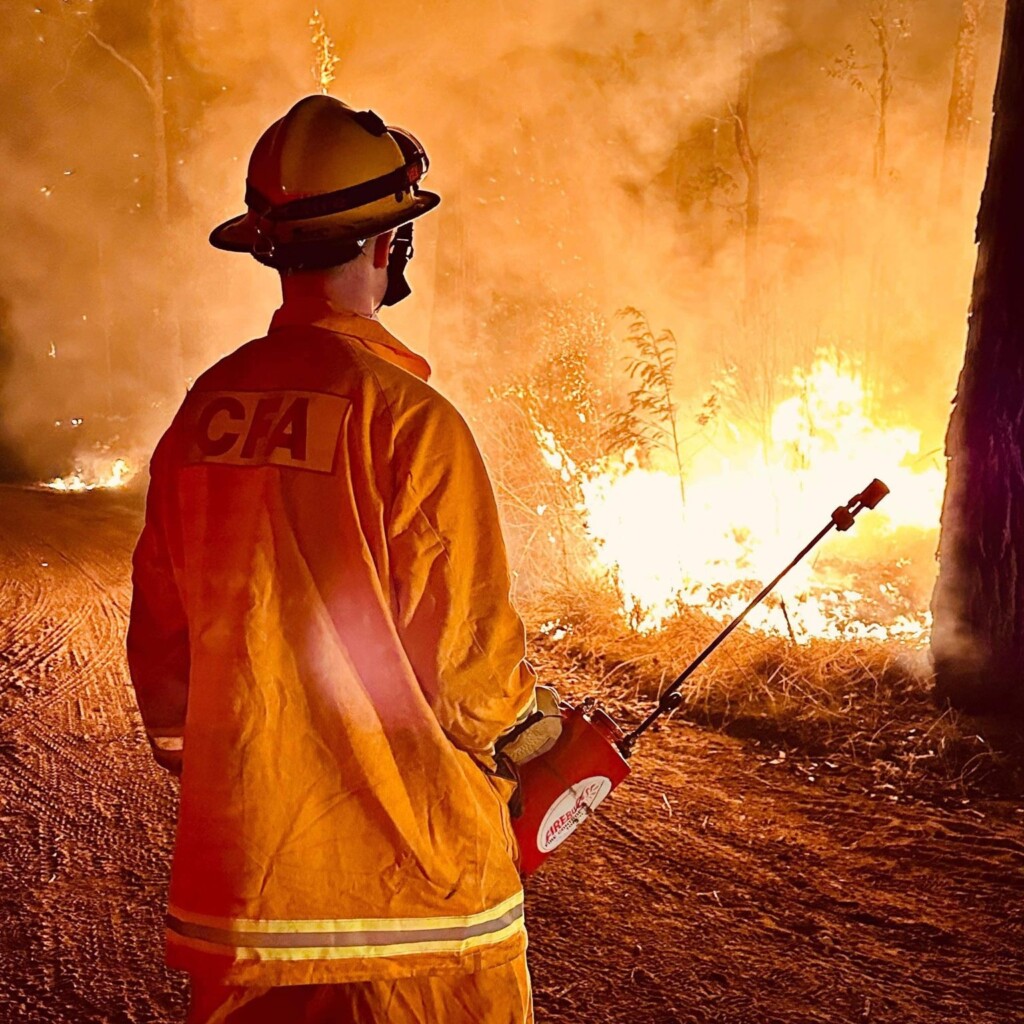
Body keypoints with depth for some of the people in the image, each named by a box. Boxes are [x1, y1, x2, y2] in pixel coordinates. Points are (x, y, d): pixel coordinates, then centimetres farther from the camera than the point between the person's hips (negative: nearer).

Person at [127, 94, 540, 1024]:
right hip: (403, 870, -5)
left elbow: (158, 630, 8)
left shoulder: (204, 409, 1)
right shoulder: (411, 419, -18)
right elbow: (468, 657, -15)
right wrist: (533, 741, 6)